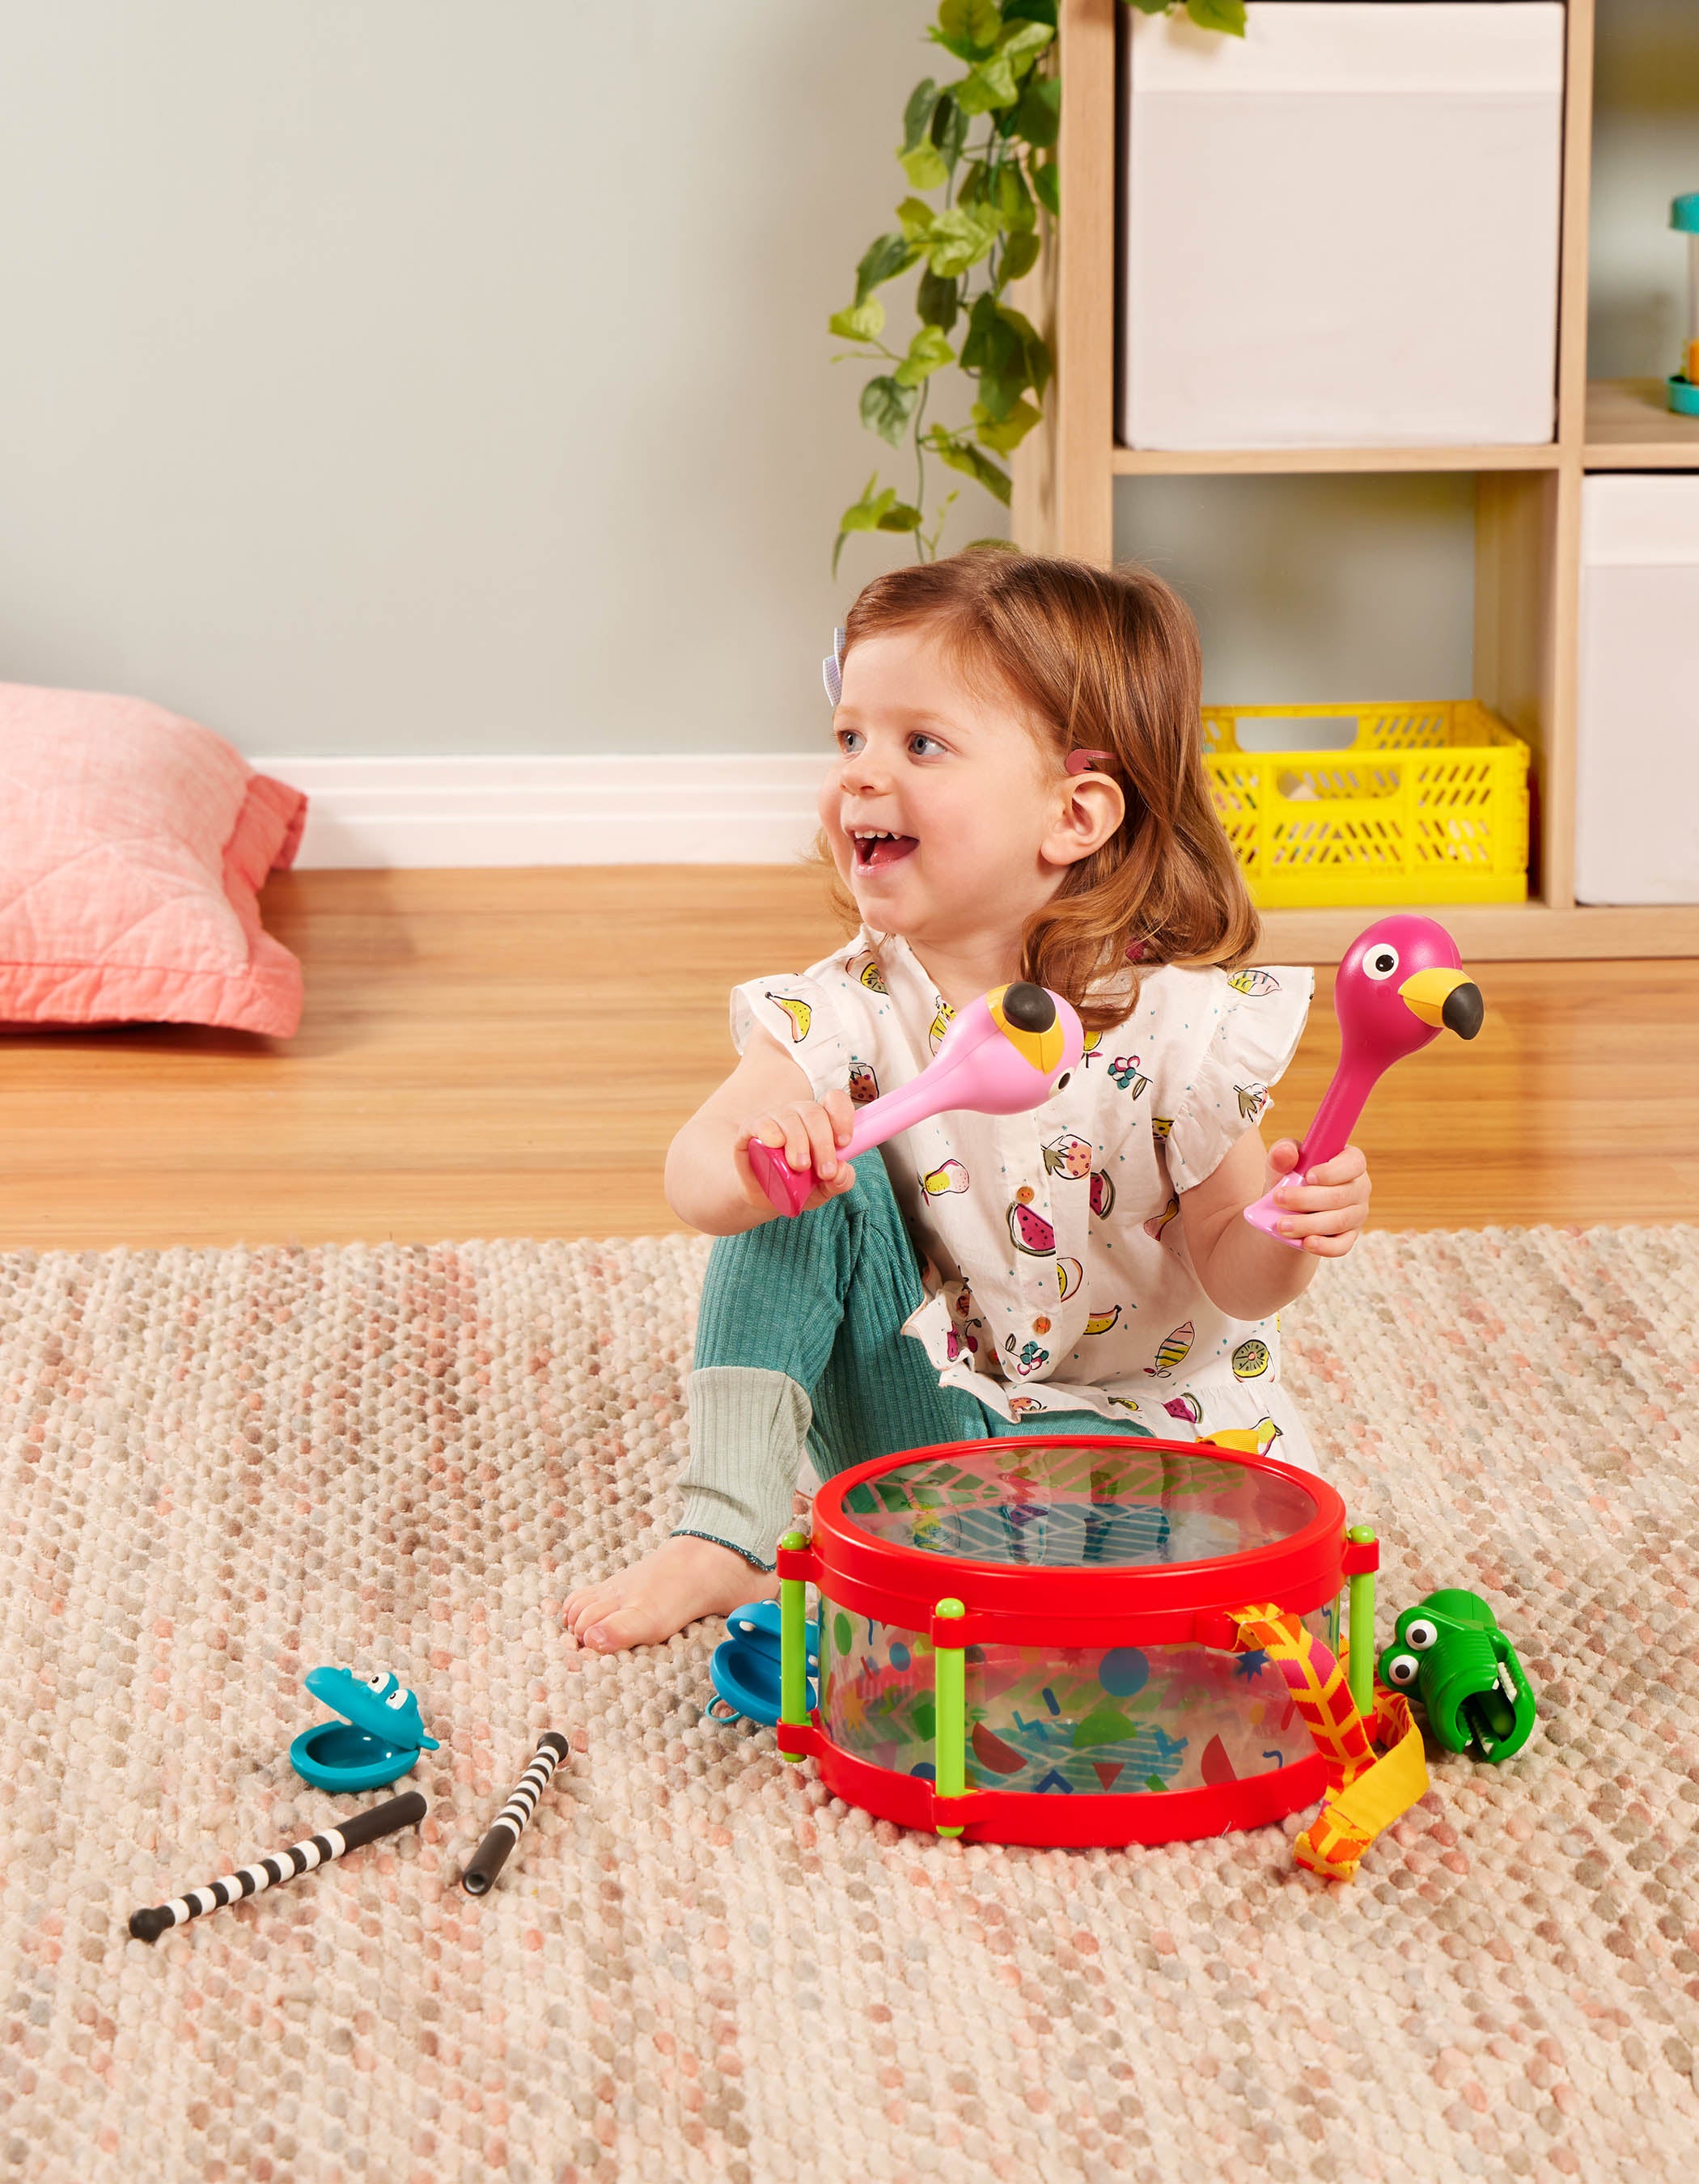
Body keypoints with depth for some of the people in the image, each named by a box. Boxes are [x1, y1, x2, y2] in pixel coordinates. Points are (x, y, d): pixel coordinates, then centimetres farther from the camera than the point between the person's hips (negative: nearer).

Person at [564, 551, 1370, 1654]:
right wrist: (743, 1167, -49)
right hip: (931, 1396, 2)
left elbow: (1228, 1274, -10)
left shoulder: (1178, 1024, -18)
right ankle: (727, 1529, -22)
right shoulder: (854, 1003, -10)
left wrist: (1286, 1234, -33)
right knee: (821, 1188, -19)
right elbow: (693, 1171, -25)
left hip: (1142, 1421, -2)